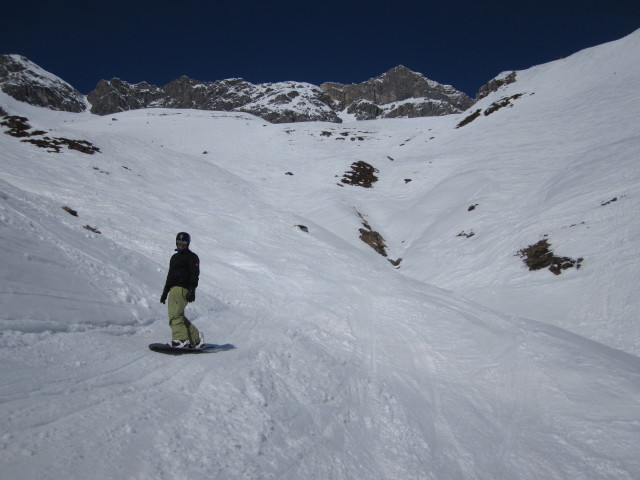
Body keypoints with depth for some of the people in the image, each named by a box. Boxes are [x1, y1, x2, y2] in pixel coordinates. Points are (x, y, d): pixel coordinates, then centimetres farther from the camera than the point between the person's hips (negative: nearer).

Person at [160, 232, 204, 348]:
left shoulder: (192, 257, 1)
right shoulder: (174, 257, 26)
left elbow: (194, 275, -9)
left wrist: (192, 291, -20)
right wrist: (165, 292, 27)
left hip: (183, 289, -8)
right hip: (173, 289, 8)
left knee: (174, 314, -20)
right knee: (178, 315, 5)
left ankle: (181, 339, -24)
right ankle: (196, 338, 11)